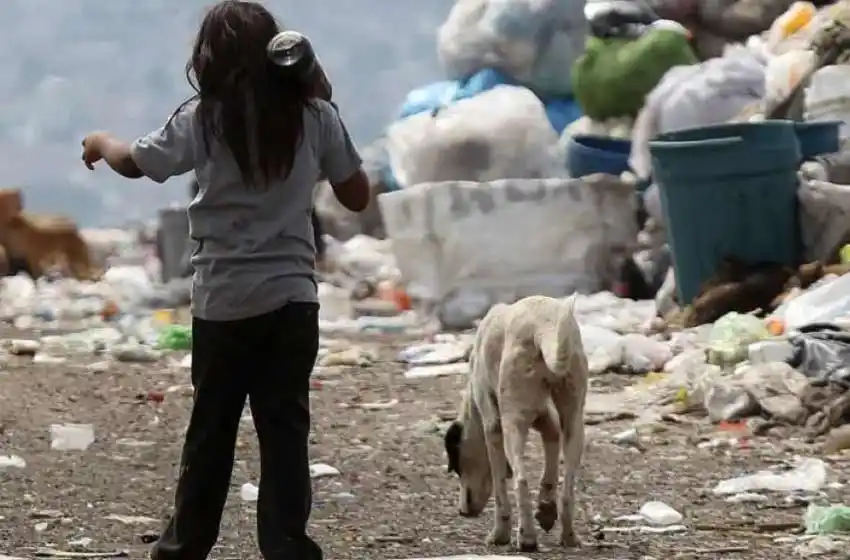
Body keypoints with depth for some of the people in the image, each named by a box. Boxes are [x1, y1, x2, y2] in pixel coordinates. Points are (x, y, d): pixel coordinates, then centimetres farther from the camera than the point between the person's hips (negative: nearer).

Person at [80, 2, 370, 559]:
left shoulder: (204, 119, -5)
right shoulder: (315, 115, -2)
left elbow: (133, 163, 9)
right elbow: (357, 196, 7)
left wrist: (100, 142, 32)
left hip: (224, 302, 0)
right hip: (292, 298, 0)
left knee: (211, 429, 12)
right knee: (285, 429, 1)